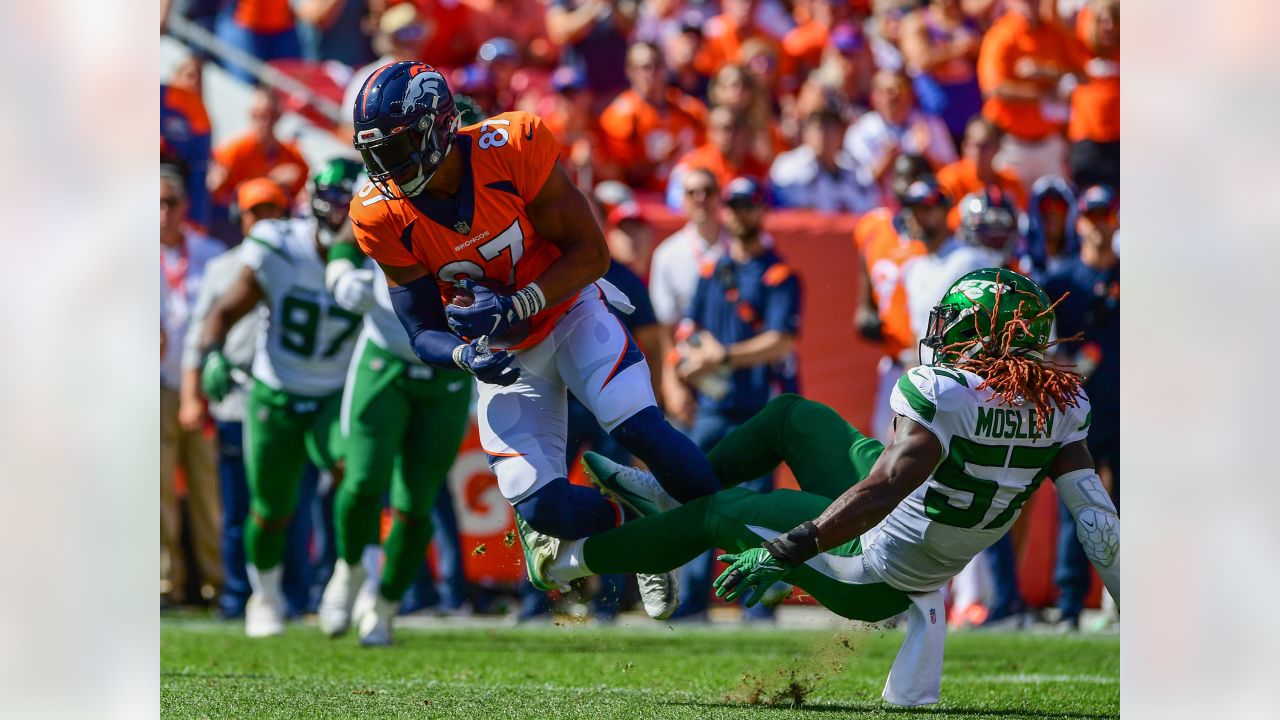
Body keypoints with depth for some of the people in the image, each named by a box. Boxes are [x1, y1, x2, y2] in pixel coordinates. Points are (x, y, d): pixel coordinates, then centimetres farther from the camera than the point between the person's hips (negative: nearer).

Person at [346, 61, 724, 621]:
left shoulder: (512, 149, -25)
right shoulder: (383, 217, -18)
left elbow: (591, 254, -18)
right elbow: (424, 332, -11)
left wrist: (513, 307, -31)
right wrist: (469, 356, -35)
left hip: (569, 311, -2)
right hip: (503, 355, 2)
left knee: (640, 430, -26)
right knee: (542, 506, -13)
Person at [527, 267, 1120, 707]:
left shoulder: (941, 394, -30)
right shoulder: (1058, 405, -10)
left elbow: (879, 494, -36)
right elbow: (1097, 520, -11)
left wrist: (784, 550, -31)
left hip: (866, 579, -7)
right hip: (927, 572, 7)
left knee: (720, 513, 15)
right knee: (791, 415, 21)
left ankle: (570, 559, 35)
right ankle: (668, 491, 41)